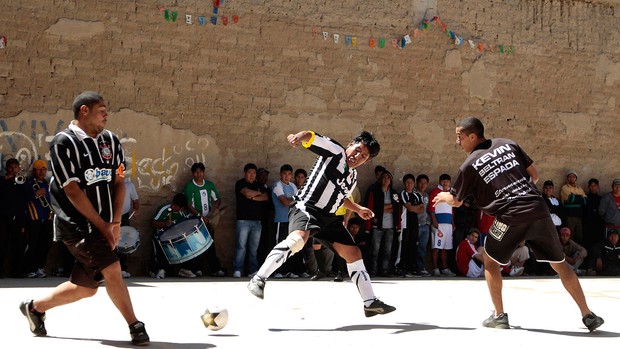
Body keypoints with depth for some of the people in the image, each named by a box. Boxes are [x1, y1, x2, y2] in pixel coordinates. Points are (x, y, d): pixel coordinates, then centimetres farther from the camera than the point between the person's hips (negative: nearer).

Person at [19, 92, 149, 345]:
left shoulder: (110, 140, 11)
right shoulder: (64, 142, -9)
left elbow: (119, 181, 9)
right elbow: (72, 191, -13)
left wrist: (115, 223, -4)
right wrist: (101, 224, -13)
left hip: (103, 227, 7)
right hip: (77, 224, -7)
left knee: (86, 287, 11)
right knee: (112, 269, -20)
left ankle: (34, 307, 31)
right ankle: (135, 327, -11)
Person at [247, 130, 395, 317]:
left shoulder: (353, 176, 19)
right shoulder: (334, 151, -4)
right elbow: (312, 137, -22)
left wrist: (358, 209, 40)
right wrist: (300, 136, -43)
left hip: (329, 217, 9)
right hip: (306, 207, -9)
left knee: (354, 254, 8)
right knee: (299, 238, -38)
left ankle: (370, 302, 18)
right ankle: (258, 280, -37)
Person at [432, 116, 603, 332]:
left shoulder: (469, 165, 5)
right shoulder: (508, 144, 15)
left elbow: (456, 201, 19)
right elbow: (534, 175, 18)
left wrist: (443, 196, 40)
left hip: (510, 217, -4)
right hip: (539, 211, 4)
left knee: (490, 260, 20)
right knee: (559, 263, 15)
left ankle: (499, 316, 16)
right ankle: (588, 315, 15)